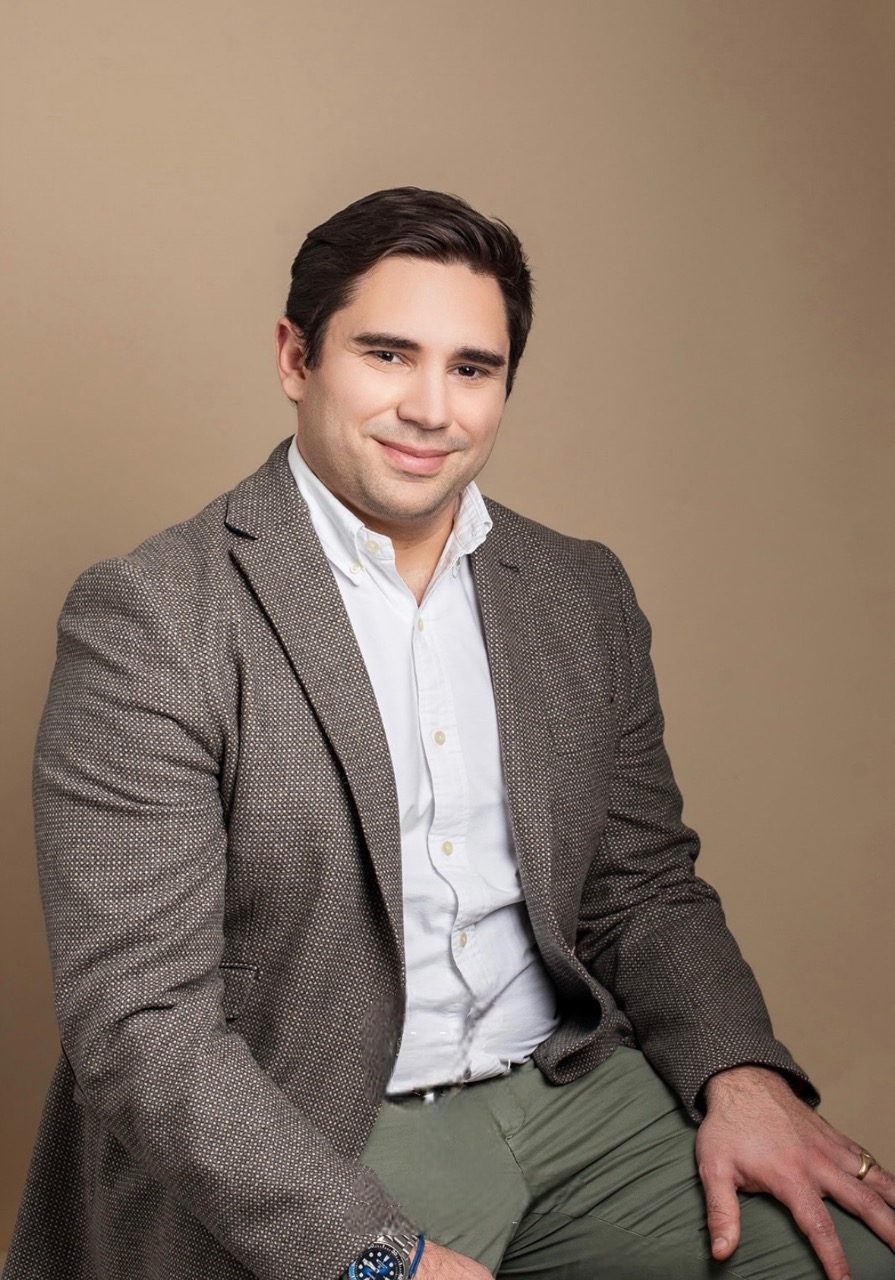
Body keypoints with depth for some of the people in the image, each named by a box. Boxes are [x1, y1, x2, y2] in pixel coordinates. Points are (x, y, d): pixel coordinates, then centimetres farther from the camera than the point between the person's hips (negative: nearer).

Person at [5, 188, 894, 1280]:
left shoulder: (584, 597, 7)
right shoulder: (149, 618, -11)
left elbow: (642, 888, 13)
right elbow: (139, 1019, -15)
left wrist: (739, 1075, -5)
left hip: (573, 1091, 4)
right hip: (300, 1158, -4)